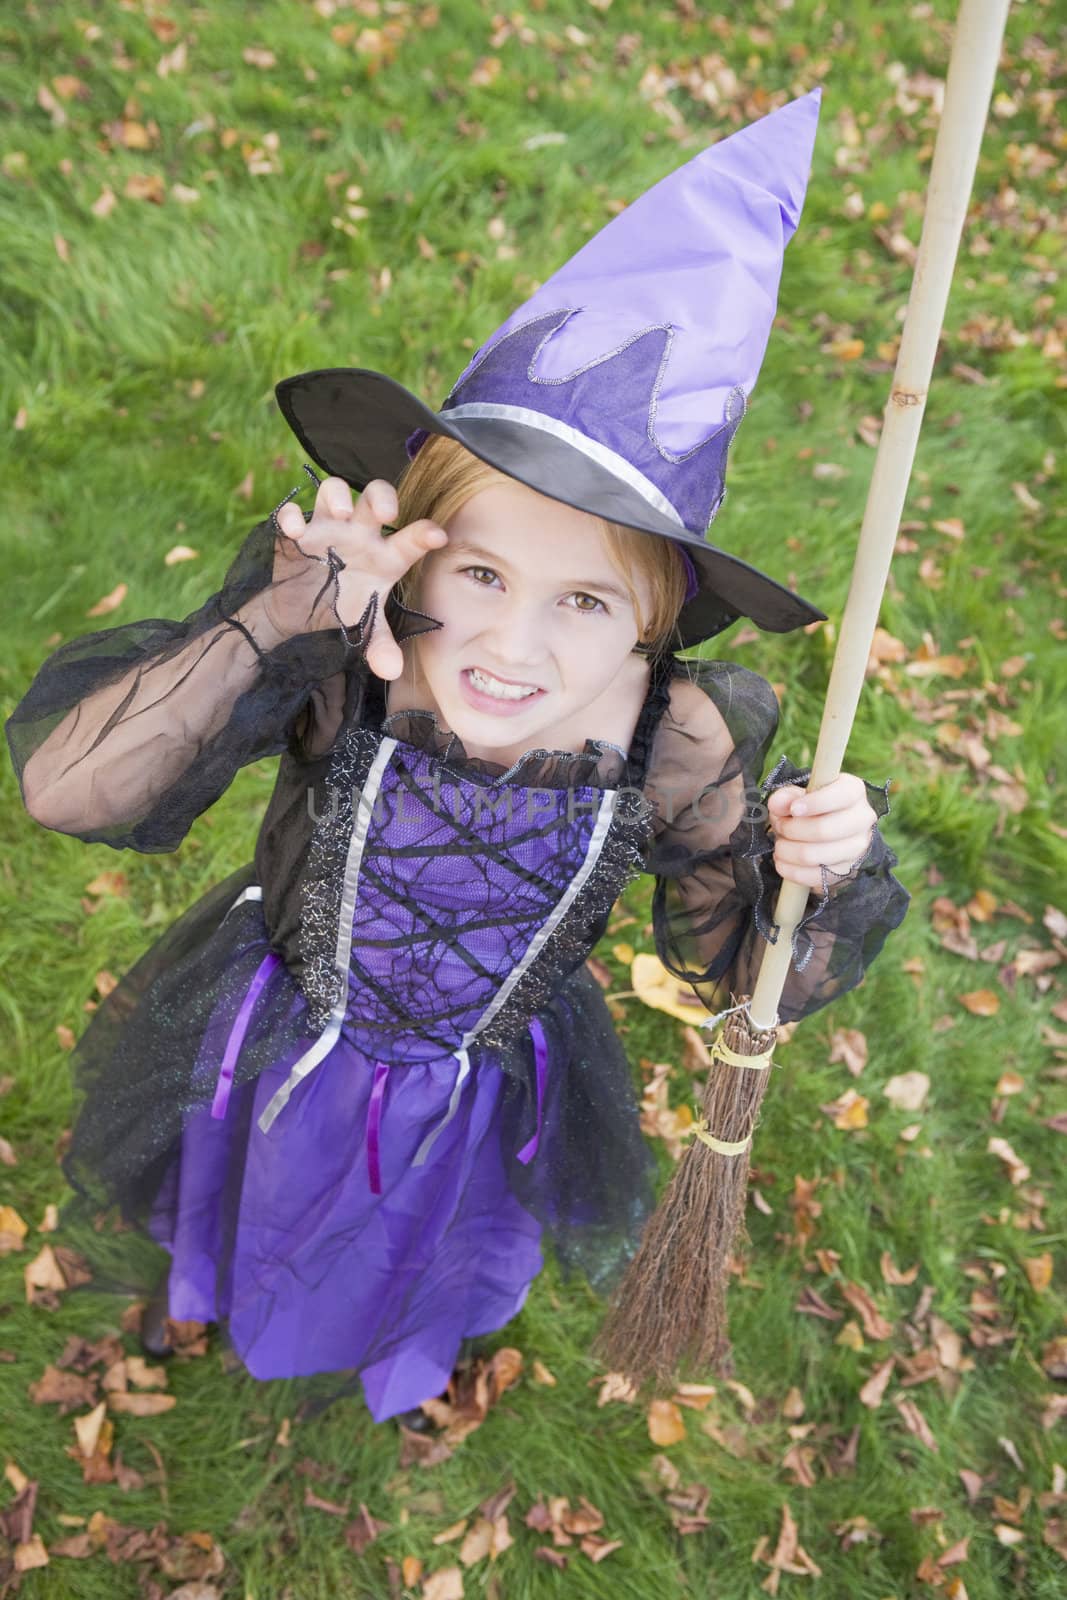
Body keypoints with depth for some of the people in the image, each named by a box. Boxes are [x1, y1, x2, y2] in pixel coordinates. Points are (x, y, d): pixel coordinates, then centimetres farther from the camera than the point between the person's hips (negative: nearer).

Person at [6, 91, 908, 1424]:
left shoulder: (675, 747, -30)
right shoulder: (338, 660, -34)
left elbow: (751, 973, -15)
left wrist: (821, 875, -37)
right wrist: (277, 620, -50)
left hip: (476, 1099, 1)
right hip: (273, 1045, 0)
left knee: (422, 1250, 35)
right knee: (244, 1197, 35)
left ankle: (402, 1343, 77)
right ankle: (206, 1285, 77)